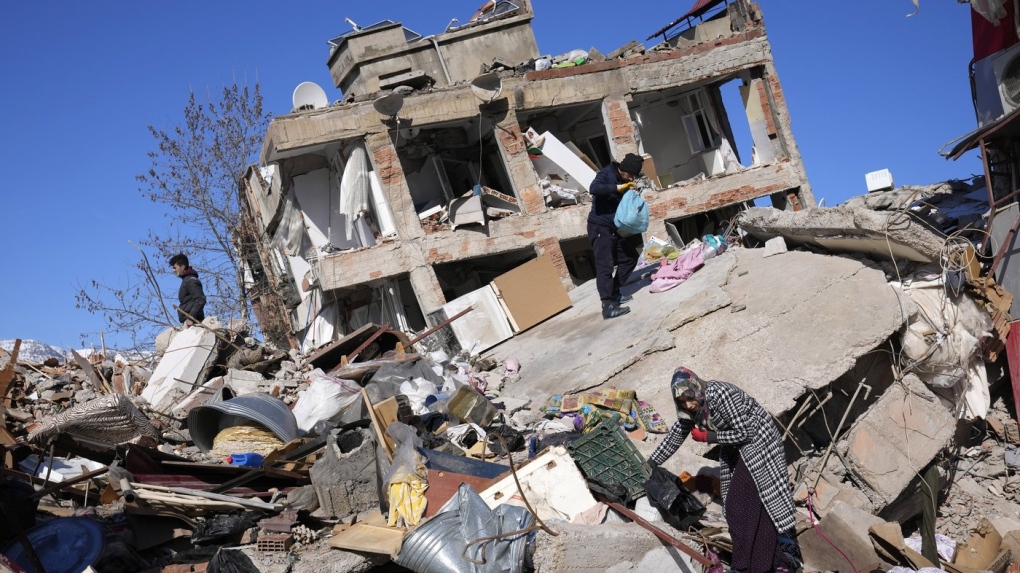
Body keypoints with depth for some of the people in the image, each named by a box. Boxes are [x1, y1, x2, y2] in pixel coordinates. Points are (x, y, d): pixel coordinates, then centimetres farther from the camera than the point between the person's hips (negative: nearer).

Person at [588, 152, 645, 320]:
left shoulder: (625, 182, 11)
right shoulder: (606, 174, -11)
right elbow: (594, 188, -32)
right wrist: (617, 188, -31)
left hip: (615, 229, 9)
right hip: (600, 227, -9)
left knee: (630, 256, 14)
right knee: (605, 265, -14)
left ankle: (614, 293, 21)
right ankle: (608, 306, -20)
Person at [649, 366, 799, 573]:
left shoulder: (720, 395, -29)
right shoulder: (690, 408, -5)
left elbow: (744, 433, -24)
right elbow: (675, 436, 8)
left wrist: (707, 436, -20)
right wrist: (649, 464, 10)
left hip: (757, 439, -8)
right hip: (735, 447, 8)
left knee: (763, 500, -10)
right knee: (735, 503, 7)